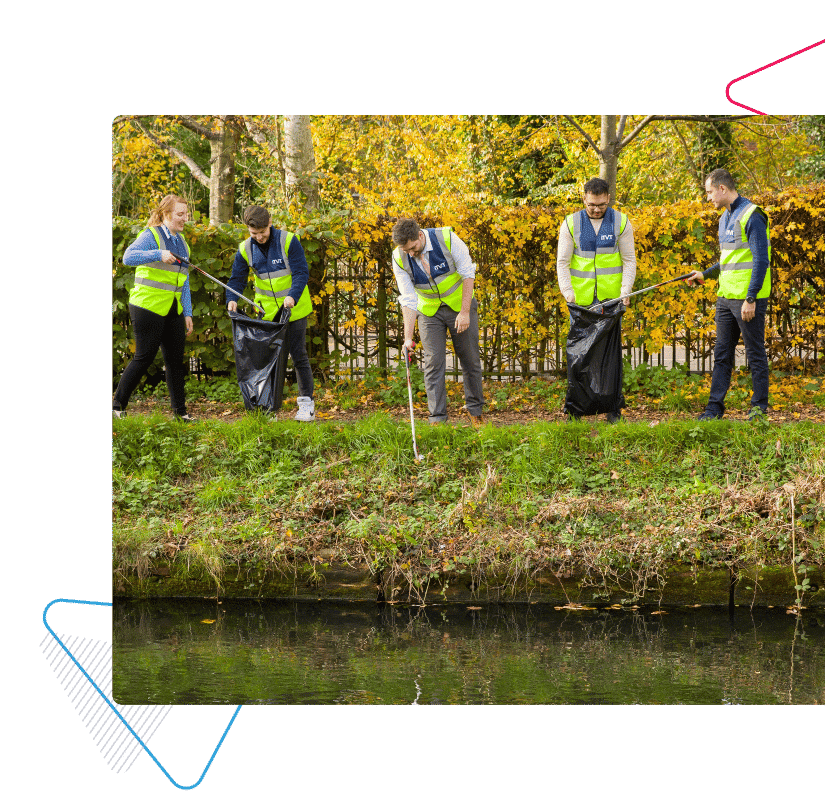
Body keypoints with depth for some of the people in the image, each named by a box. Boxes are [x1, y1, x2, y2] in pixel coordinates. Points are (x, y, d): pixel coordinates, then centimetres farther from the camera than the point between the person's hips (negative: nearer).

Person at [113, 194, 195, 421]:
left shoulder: (181, 243, 16)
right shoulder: (151, 236, -8)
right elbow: (128, 257, -26)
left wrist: (187, 313, 13)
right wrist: (159, 254, -38)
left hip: (173, 310, 7)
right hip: (148, 307, -7)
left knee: (175, 359, 6)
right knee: (144, 357, -6)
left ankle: (180, 409, 14)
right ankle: (117, 405, 5)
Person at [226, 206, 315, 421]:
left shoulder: (288, 241, -15)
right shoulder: (245, 249, -3)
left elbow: (301, 273, -17)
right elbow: (237, 279, 2)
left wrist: (292, 296, -34)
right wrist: (232, 299, -18)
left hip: (294, 309, -4)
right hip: (267, 312, 4)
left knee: (298, 355, -2)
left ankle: (306, 403, 5)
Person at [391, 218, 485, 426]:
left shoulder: (447, 239, -24)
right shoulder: (399, 259, -17)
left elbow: (468, 274, -15)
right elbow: (408, 300, -13)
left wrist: (465, 312, -19)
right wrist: (408, 337, -19)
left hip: (460, 305, -1)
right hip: (429, 312, 1)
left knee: (470, 360, 4)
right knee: (433, 362, -8)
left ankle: (475, 410, 21)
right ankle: (437, 419, -6)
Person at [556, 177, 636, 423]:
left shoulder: (621, 222, 2)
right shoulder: (571, 224, 2)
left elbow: (629, 261, 4)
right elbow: (562, 262, 3)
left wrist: (625, 291, -9)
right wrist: (567, 292, -10)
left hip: (611, 299, -1)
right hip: (581, 300, 1)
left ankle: (613, 408, 3)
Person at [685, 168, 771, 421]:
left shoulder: (751, 216, -13)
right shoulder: (725, 217, 17)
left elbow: (760, 260, -17)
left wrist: (750, 298, -21)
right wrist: (705, 275, 22)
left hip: (749, 299, -9)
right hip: (726, 297, 9)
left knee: (755, 353, 0)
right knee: (722, 355, 8)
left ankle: (759, 407, 7)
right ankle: (714, 408, 11)